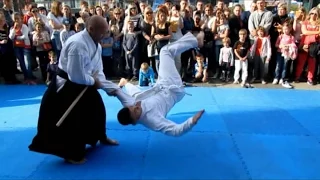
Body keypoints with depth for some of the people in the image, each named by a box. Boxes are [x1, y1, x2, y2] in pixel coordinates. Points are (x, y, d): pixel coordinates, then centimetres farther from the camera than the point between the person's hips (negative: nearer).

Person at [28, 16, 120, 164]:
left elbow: (98, 71, 4)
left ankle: (101, 137, 43)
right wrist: (93, 81, -13)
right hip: (66, 86, -9)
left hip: (82, 83, 10)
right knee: (71, 120, 0)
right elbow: (77, 76, -31)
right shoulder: (78, 44, -30)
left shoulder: (96, 45, 1)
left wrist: (112, 88, -5)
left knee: (96, 108, 19)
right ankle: (71, 154, 19)